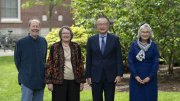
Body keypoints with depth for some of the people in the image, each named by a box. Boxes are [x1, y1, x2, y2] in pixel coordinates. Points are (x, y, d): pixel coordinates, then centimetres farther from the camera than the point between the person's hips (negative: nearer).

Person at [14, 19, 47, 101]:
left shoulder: (43, 41, 4)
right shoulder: (21, 42, -7)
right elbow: (17, 60, 2)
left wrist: (41, 72, 9)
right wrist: (23, 73, 4)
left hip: (40, 80, 4)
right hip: (27, 80, -4)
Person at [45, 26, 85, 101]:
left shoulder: (76, 47, 8)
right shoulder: (54, 47, 2)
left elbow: (80, 64, 9)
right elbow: (49, 64, 1)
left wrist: (82, 81, 6)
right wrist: (49, 81, -5)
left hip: (74, 81, 2)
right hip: (59, 81, -2)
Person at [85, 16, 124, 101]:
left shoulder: (115, 39, 1)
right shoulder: (91, 40, 4)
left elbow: (119, 58, 0)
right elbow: (88, 60, 5)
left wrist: (119, 74, -6)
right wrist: (88, 76, 2)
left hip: (110, 76, -1)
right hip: (96, 76, 1)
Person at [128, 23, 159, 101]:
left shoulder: (154, 46, 1)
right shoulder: (134, 45, 0)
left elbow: (156, 62, -3)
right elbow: (130, 61, -3)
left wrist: (150, 77, -12)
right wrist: (135, 76, -12)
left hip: (150, 78, 0)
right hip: (136, 78, 0)